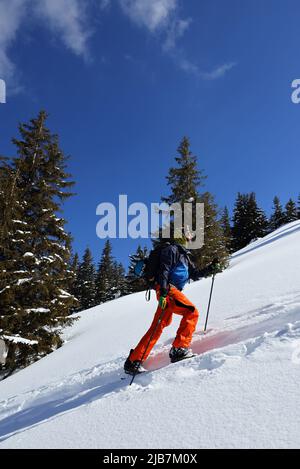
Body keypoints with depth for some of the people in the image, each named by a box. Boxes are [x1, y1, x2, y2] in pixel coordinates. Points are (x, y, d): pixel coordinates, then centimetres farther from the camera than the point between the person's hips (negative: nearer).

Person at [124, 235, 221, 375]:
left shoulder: (184, 255, 28)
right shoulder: (171, 249, -1)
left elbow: (194, 274, 30)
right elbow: (163, 270, -14)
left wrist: (211, 269, 20)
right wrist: (163, 291, -24)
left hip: (170, 291, 9)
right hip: (168, 289, -9)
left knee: (158, 327, 3)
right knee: (192, 312, -15)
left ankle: (133, 362, 5)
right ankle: (179, 349, -13)